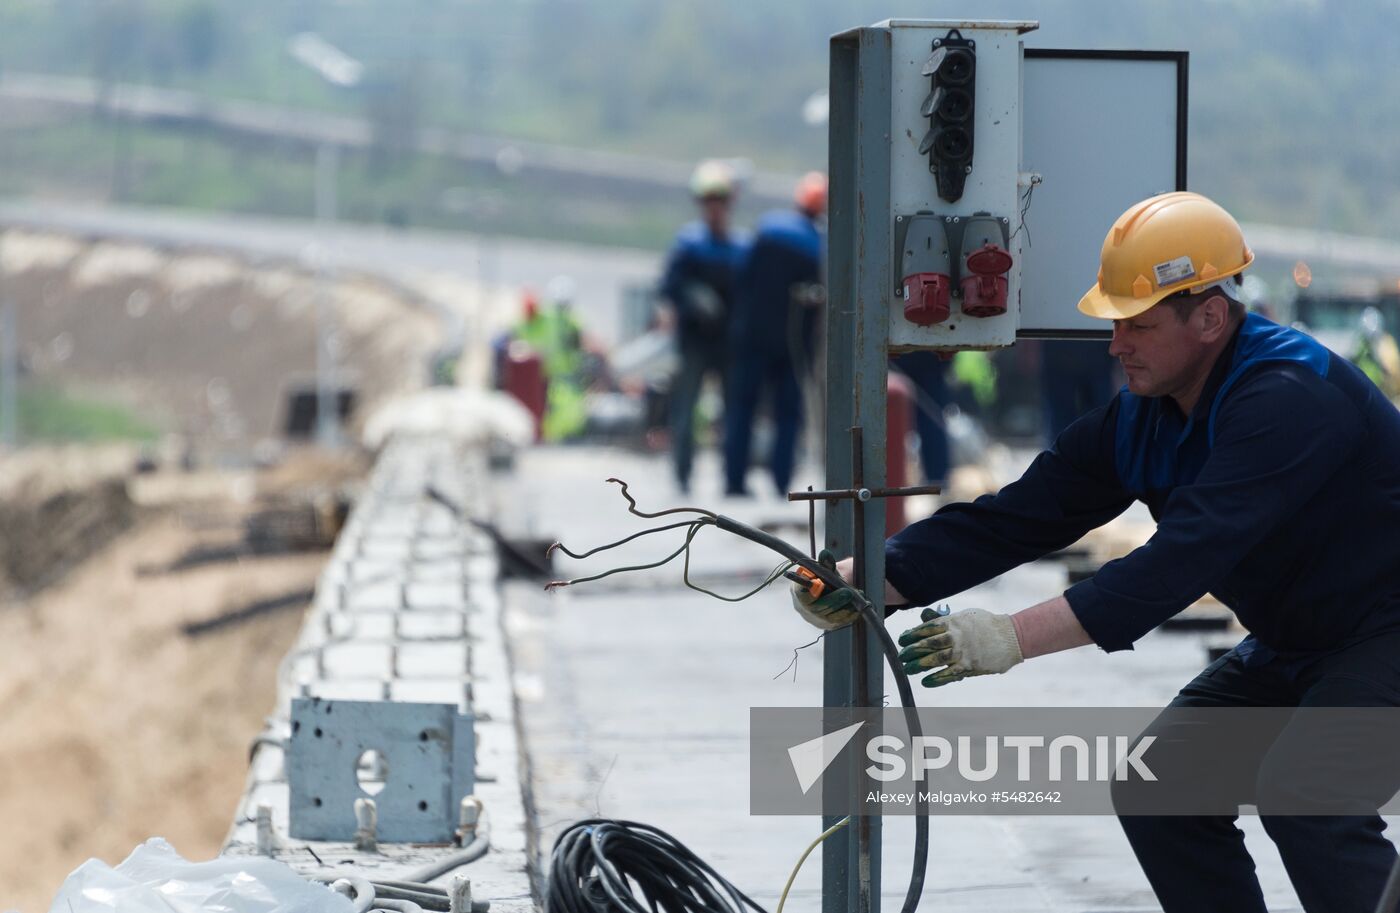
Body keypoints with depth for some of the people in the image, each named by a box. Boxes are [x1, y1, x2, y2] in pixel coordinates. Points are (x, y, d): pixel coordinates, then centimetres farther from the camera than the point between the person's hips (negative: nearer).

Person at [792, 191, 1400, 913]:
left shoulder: (1289, 399, -29)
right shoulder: (1141, 419, -1)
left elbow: (1187, 556, -38)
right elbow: (1013, 519, -6)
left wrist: (1015, 638, -41)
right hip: (1287, 647, 9)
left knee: (1305, 799, -28)